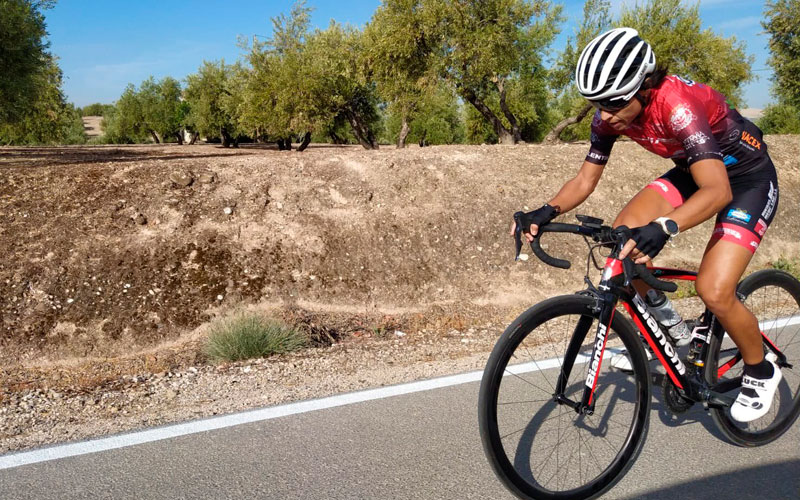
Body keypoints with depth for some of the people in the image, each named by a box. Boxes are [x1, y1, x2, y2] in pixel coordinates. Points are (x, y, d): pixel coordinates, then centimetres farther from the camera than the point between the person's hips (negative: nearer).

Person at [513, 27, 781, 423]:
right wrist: (548, 211, -26)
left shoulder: (678, 105, -36)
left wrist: (664, 227, -61)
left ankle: (761, 372, 12)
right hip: (691, 171, 7)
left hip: (747, 179, -6)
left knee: (714, 292, -19)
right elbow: (586, 179, -8)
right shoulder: (610, 115, -16)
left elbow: (718, 191, -44)